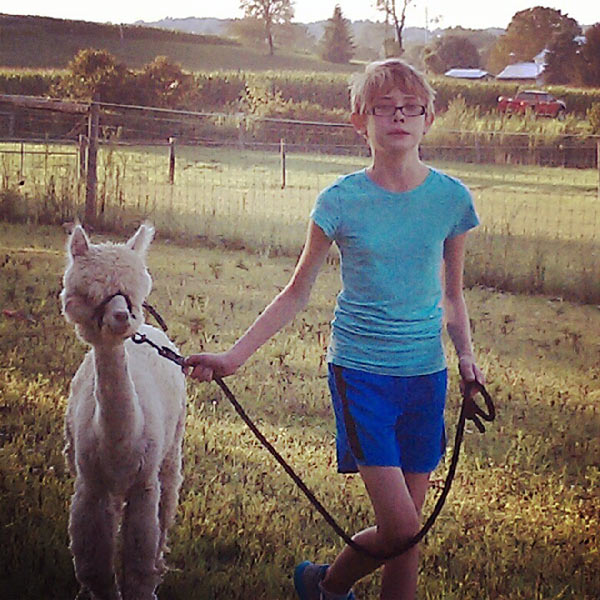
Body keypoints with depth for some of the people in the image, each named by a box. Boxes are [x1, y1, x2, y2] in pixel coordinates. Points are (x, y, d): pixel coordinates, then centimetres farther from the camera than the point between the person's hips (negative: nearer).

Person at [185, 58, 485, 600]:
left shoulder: (451, 198, 0)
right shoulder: (342, 200, -6)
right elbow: (297, 294, 2)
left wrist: (466, 354, -3)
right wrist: (234, 357, -2)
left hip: (426, 375, 3)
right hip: (361, 372, -3)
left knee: (409, 532, 6)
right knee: (399, 528, -9)